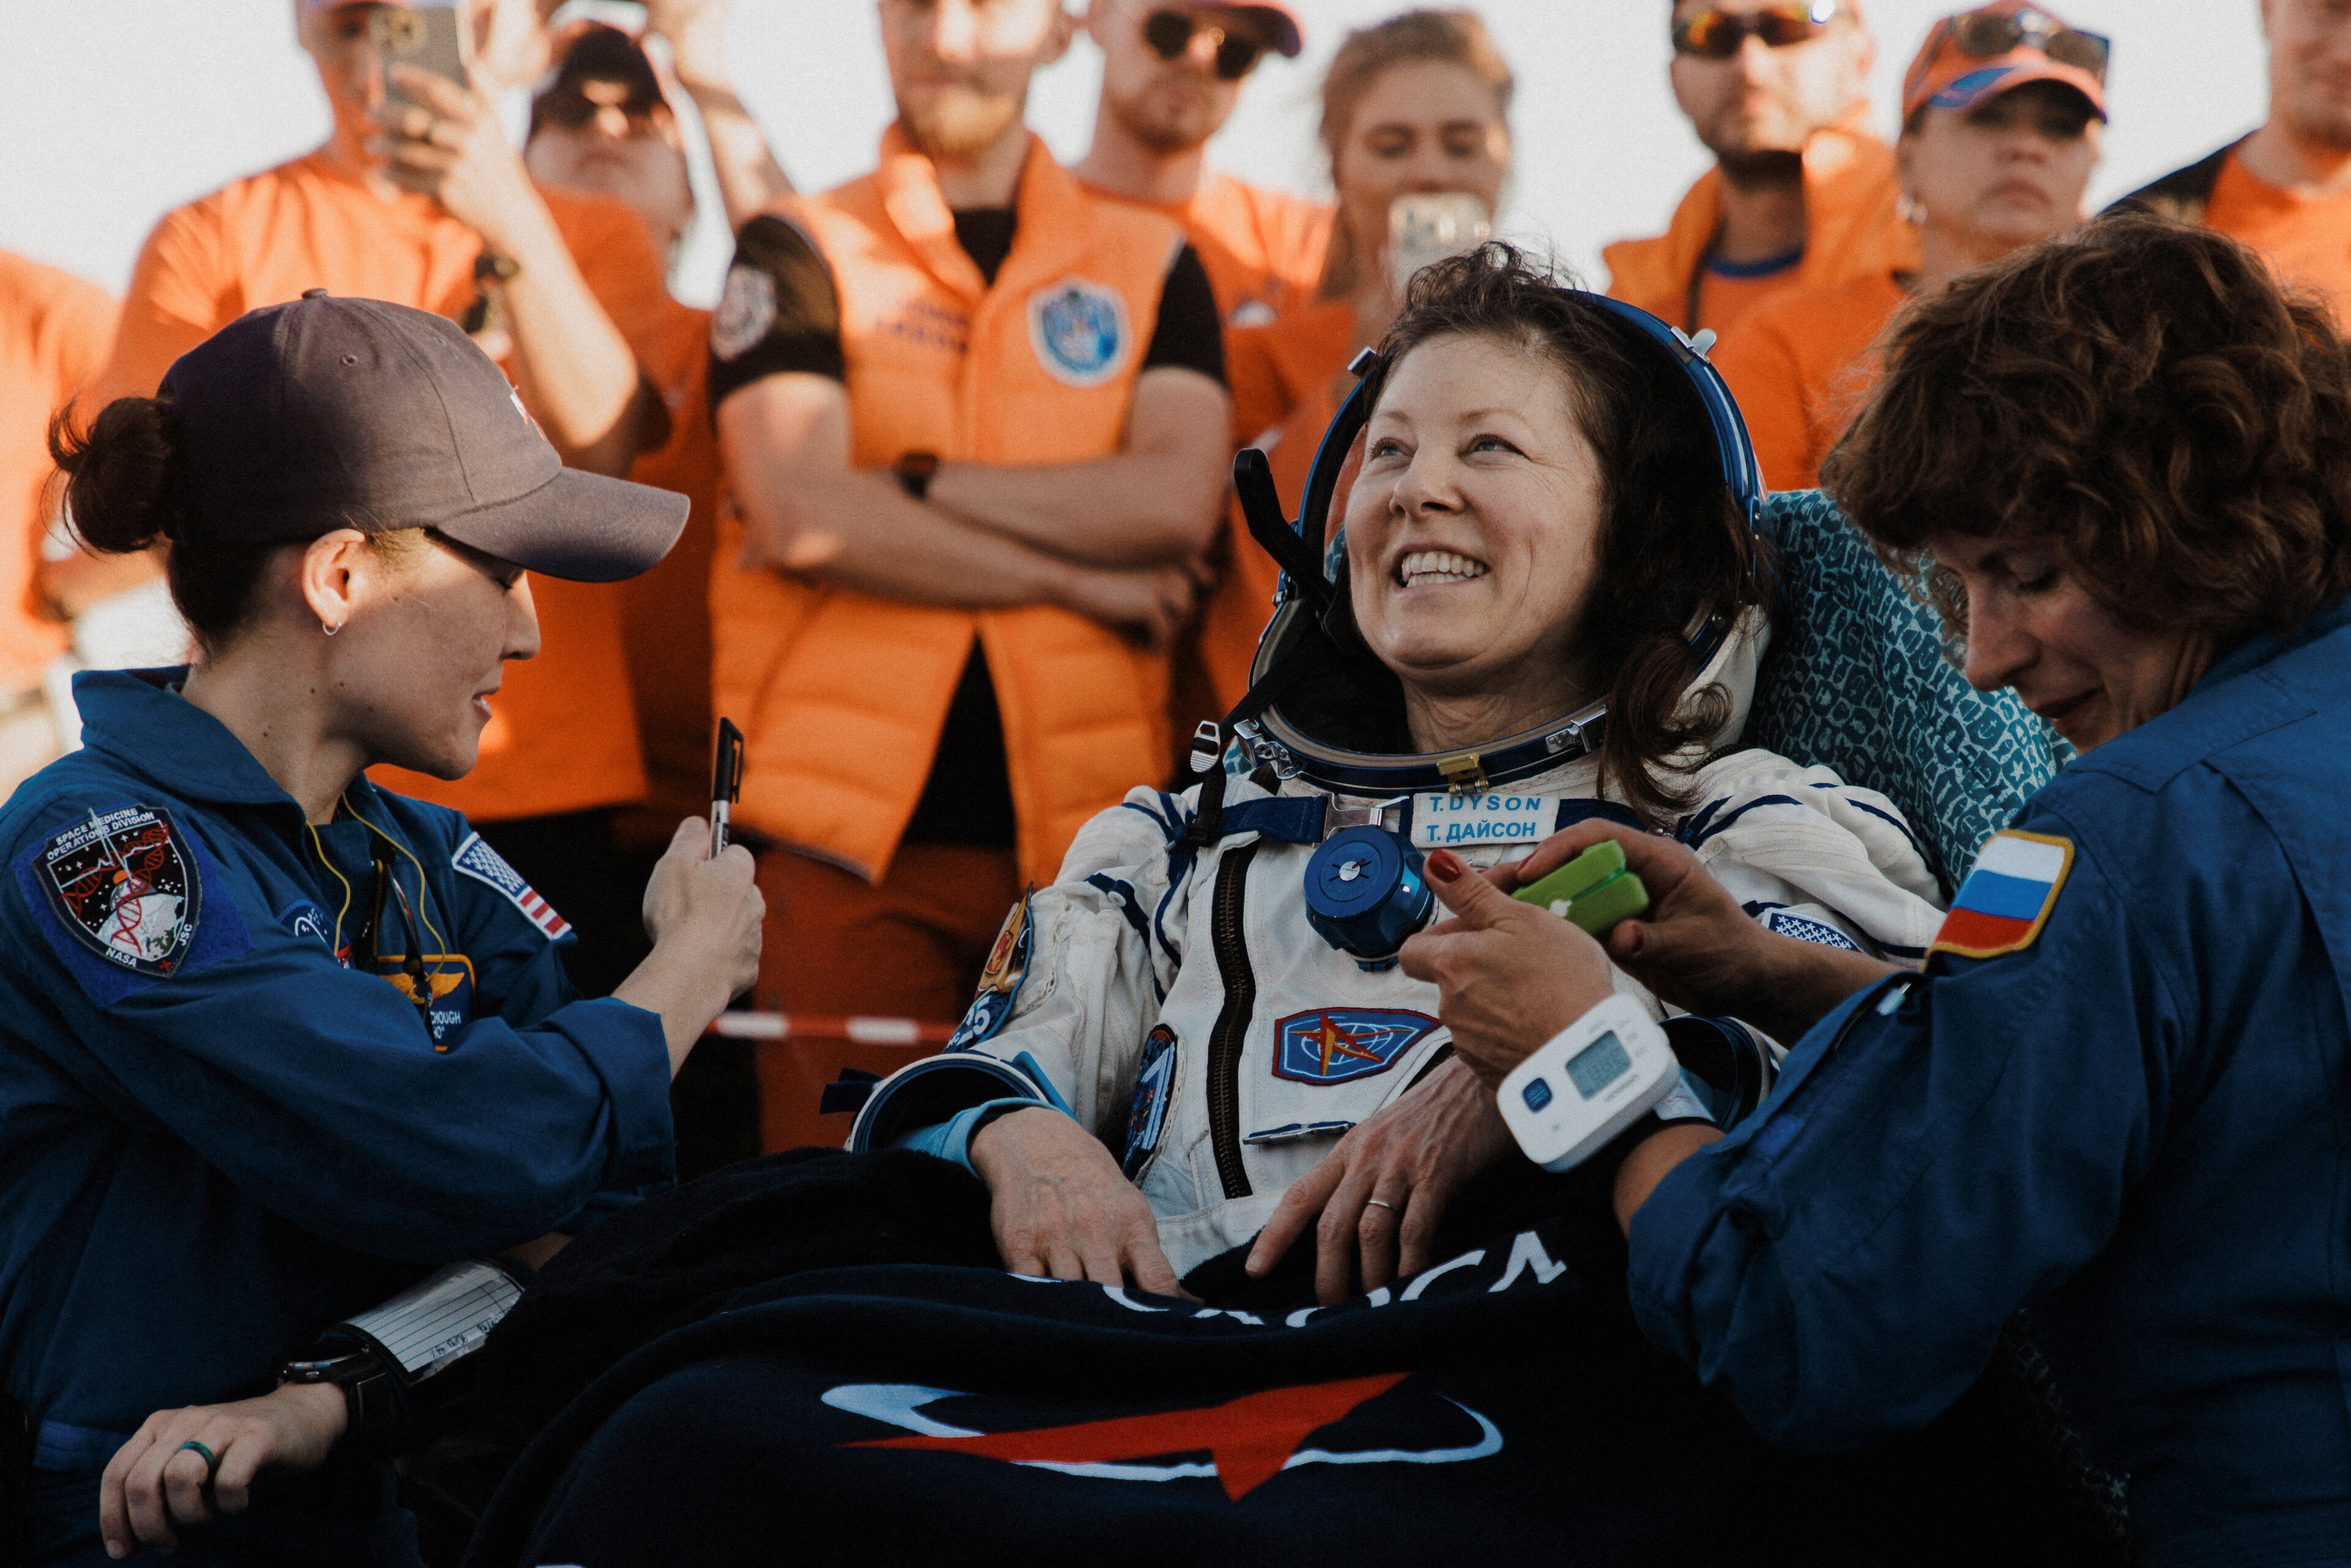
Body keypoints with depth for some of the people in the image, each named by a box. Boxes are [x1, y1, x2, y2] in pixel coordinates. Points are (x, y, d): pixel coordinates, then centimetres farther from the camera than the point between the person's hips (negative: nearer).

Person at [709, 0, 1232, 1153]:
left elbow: (1179, 498, -5)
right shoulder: (800, 253, 7)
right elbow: (800, 514, -9)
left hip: (1083, 834, 2)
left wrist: (906, 483, -8)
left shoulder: (1153, 266, 14)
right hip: (854, 836, -2)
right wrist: (1087, 579, -5)